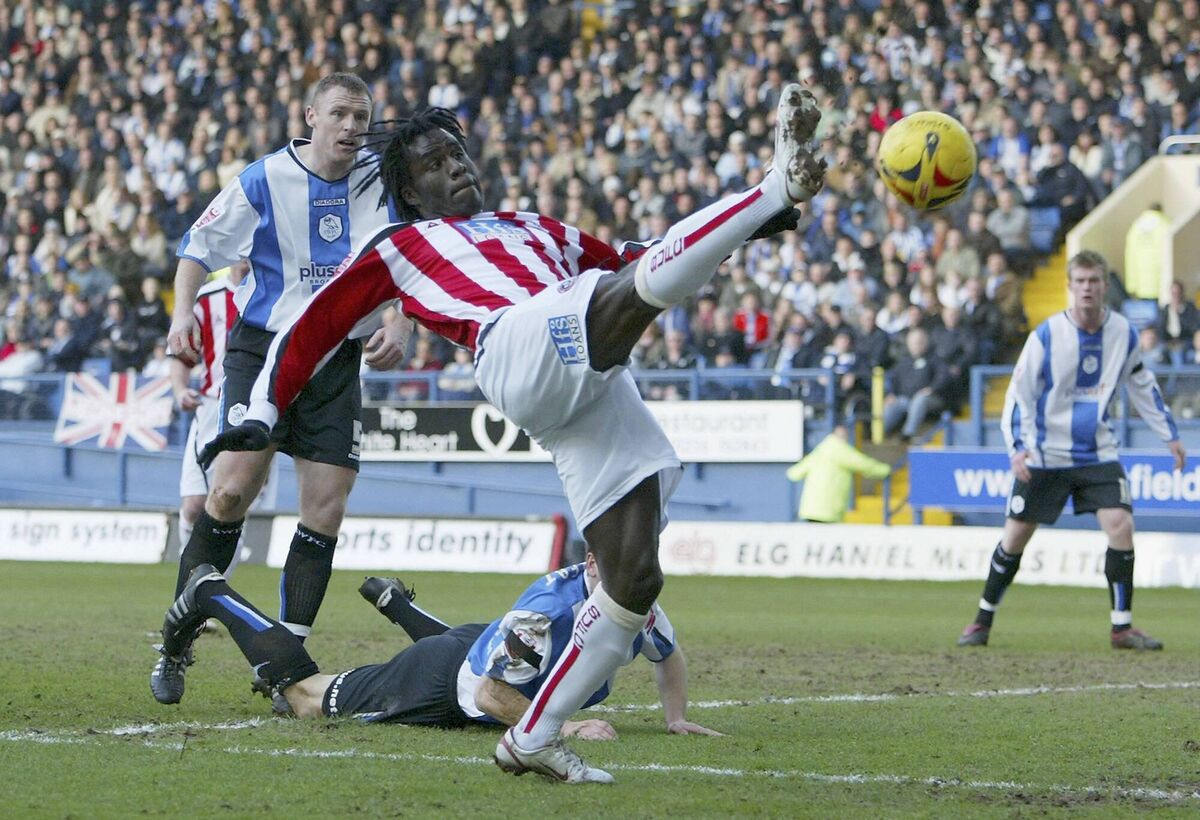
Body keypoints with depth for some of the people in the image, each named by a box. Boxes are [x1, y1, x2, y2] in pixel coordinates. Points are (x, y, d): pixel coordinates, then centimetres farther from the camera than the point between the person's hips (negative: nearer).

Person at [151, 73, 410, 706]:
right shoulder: (265, 180, -5)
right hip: (262, 347, -3)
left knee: (326, 509, -3)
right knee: (233, 488, -18)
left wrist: (397, 327, -10)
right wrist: (183, 312, -14)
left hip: (337, 360, 3)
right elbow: (199, 248, 2)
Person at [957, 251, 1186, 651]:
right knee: (1015, 536, 1)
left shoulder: (1124, 333, -2)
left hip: (1098, 453, 2)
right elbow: (1018, 393, -9)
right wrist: (1018, 447, -21)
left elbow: (1143, 386, 15)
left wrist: (1169, 434, 17)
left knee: (1121, 526, -13)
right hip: (1045, 455, -2)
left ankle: (1122, 627, -4)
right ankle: (982, 621, 17)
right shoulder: (1046, 335, -13)